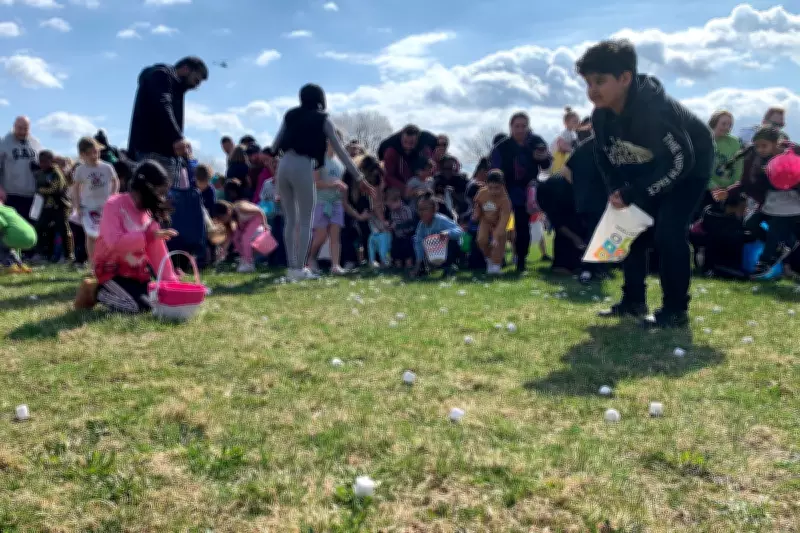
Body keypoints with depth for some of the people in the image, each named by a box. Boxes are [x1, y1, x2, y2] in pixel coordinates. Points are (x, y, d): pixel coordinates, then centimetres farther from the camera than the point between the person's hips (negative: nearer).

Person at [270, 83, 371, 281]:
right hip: (302, 168, -5)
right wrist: (359, 178, 8)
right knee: (305, 221, 3)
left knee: (290, 220, 12)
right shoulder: (322, 119, 7)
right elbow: (340, 151, 6)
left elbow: (274, 145, 17)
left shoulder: (290, 115, 19)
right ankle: (300, 268, -2)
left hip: (283, 166, 5)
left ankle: (292, 267, 12)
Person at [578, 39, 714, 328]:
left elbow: (680, 160, -33)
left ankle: (675, 309, -9)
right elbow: (605, 158, 3)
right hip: (651, 168, 8)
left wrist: (633, 194, -32)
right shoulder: (600, 117, -14)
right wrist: (618, 193, -12)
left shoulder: (654, 109, -37)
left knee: (668, 231, -20)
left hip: (689, 166, -8)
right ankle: (634, 300, 17)